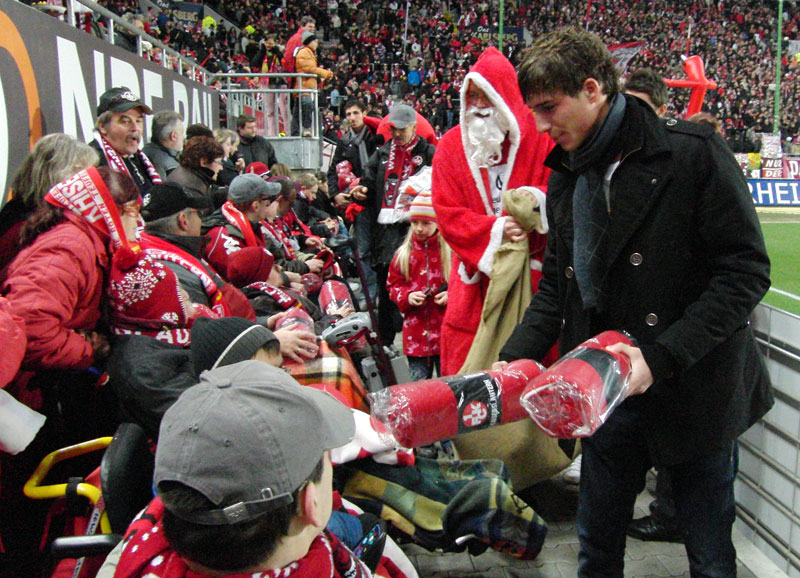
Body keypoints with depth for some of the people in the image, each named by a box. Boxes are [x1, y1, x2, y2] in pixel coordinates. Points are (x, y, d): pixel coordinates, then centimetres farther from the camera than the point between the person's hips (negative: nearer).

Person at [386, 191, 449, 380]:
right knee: (419, 382, 10)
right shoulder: (403, 253, 8)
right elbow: (393, 285, 12)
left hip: (446, 329, -3)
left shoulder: (452, 250, -4)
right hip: (415, 331, 3)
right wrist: (407, 297, -6)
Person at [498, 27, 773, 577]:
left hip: (695, 388, -5)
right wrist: (516, 357, -2)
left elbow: (746, 269, -16)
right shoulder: (566, 176, 7)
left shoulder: (694, 154, -13)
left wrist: (661, 356, -24)